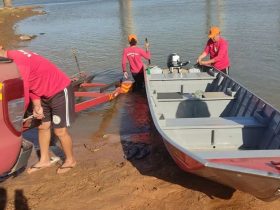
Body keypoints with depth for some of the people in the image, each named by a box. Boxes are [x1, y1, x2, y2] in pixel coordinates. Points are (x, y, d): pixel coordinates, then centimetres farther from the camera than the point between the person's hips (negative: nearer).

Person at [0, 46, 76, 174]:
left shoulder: (17, 63, -30)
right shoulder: (12, 59, 1)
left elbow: (23, 97, -27)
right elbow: (30, 85, 6)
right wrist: (37, 105, -7)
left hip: (60, 91, -9)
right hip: (45, 93, 9)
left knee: (60, 131, 1)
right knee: (43, 127, 14)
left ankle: (70, 160, 22)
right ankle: (44, 160, 29)